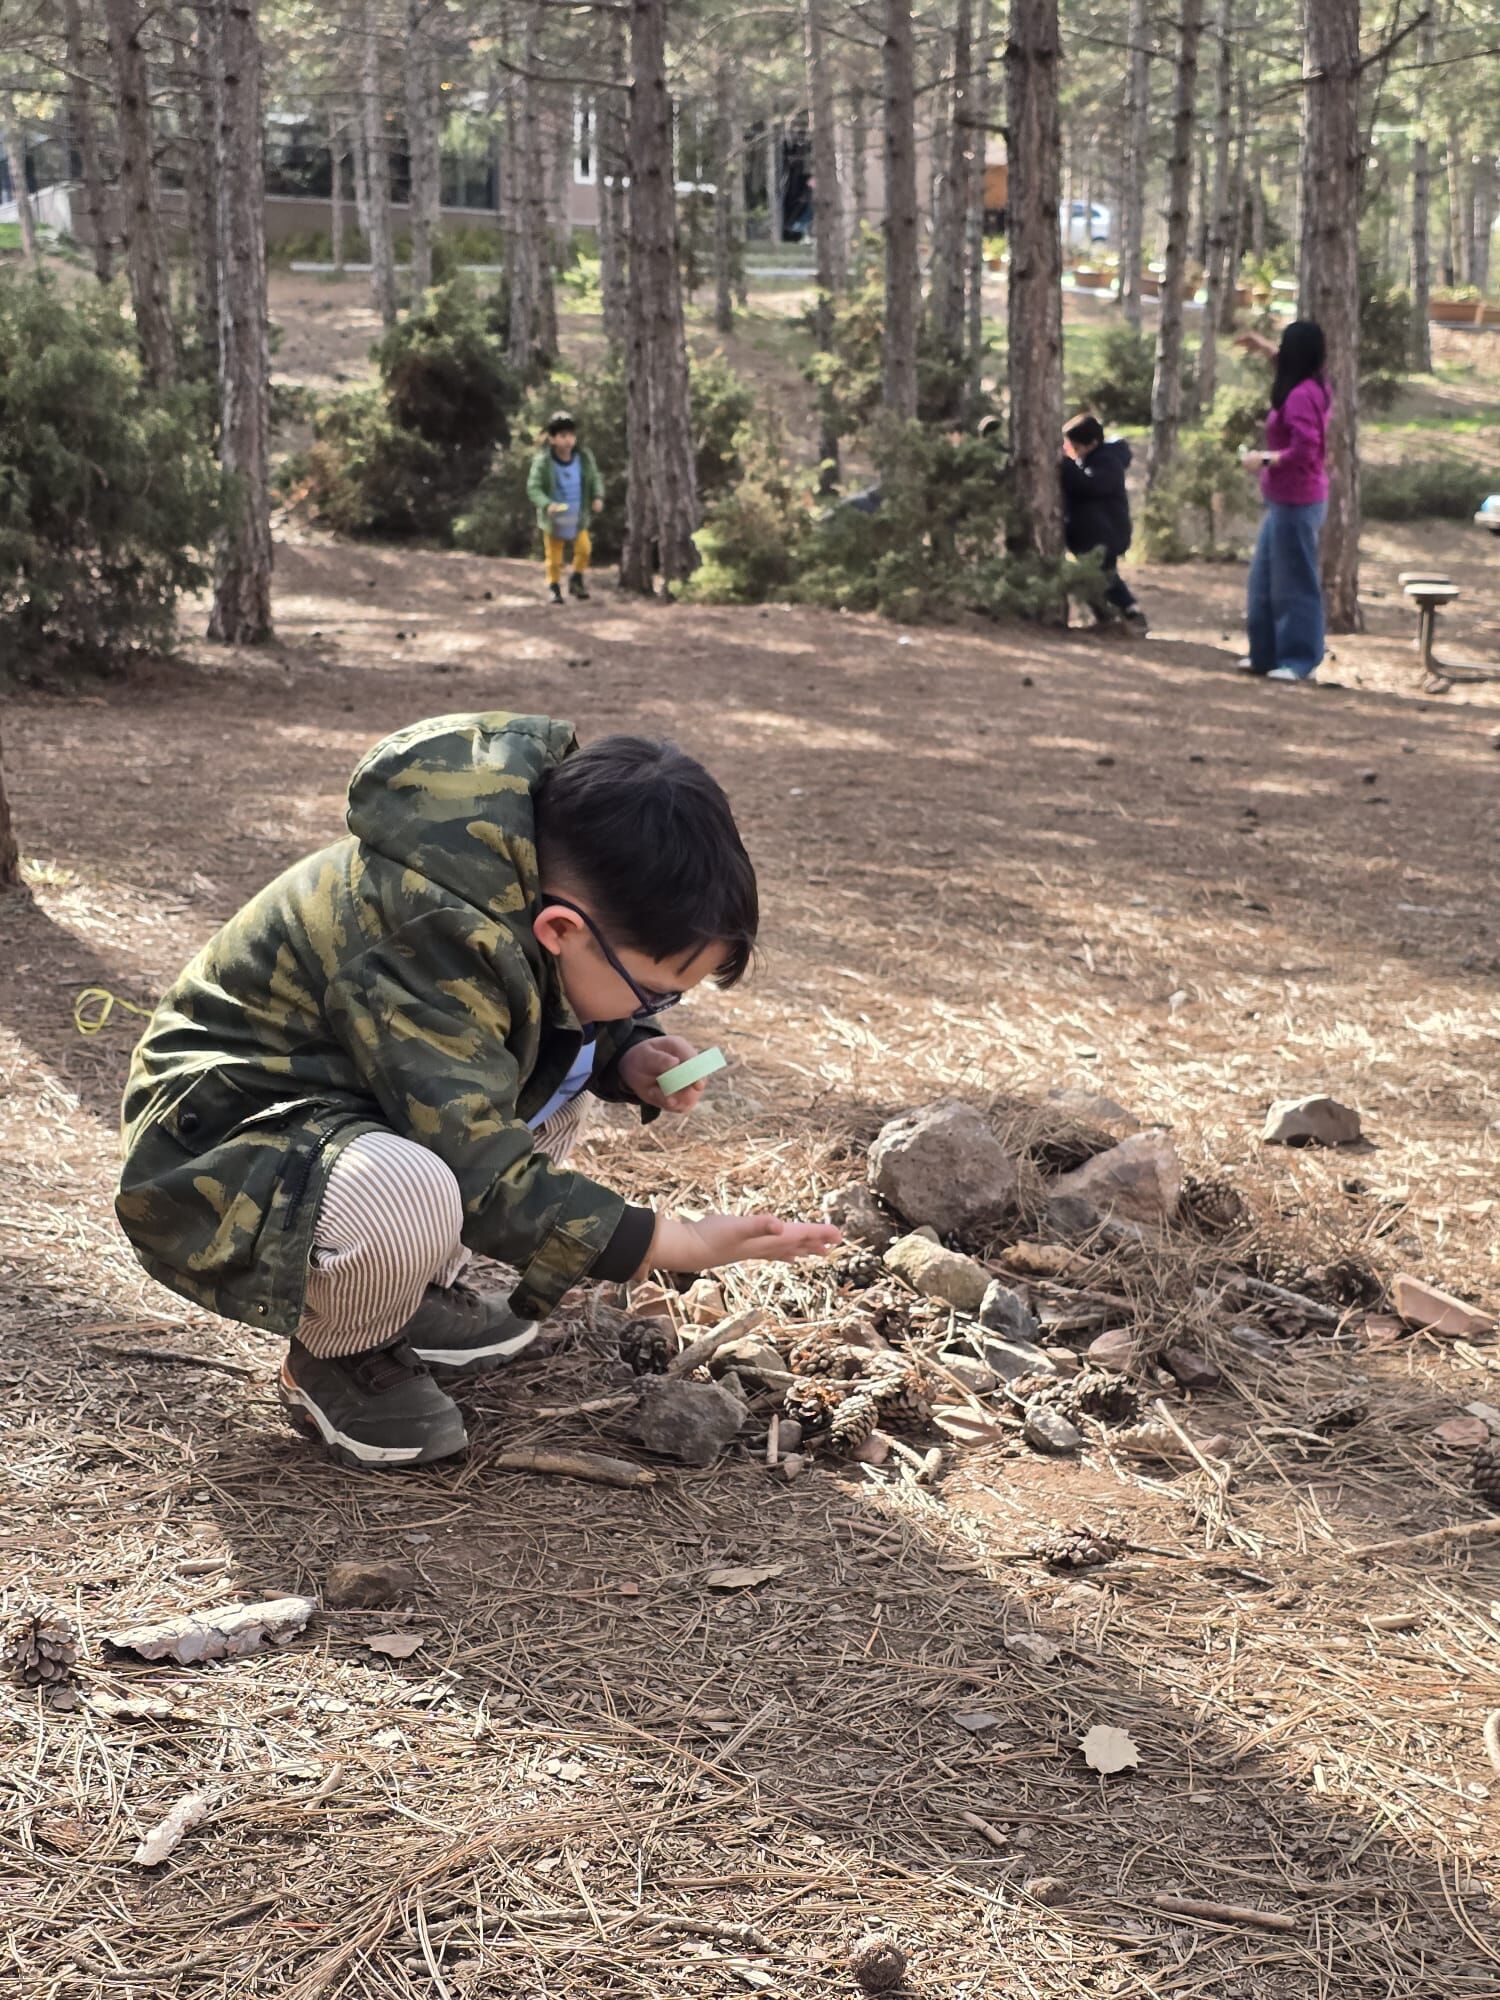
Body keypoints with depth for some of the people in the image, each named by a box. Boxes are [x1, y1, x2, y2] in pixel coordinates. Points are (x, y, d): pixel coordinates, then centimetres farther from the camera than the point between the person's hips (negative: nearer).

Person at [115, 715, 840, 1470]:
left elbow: (573, 1012, 13)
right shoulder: (429, 941, -34)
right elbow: (488, 1180, -30)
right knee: (411, 1196, -38)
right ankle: (333, 1361, -5)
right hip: (221, 1146, -9)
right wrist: (680, 1244, -25)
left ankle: (422, 1294, 9)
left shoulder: (543, 883, -10)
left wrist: (631, 1061, -9)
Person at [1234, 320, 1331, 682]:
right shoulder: (1313, 386, 8)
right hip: (1288, 501, 10)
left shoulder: (1300, 397, -21)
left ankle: (1300, 661, 4)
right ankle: (1268, 654, 22)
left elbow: (1303, 452, -28)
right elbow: (1294, 365, 34)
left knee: (1295, 583, -3)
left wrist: (1263, 459, -16)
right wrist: (1268, 349, 34)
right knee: (1265, 581, 16)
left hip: (1295, 504, -10)